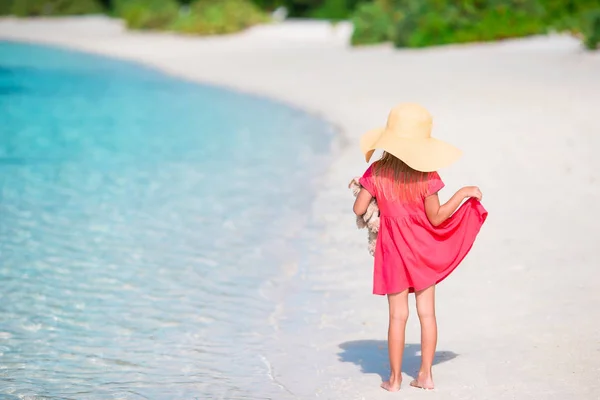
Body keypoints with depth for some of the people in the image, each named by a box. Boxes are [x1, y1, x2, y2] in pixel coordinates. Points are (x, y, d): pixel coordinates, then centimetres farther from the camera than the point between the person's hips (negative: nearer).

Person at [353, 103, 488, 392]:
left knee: (398, 315, 4)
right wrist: (464, 193, -2)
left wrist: (362, 190, 12)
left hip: (394, 250, 0)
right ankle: (426, 375, 11)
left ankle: (395, 378, 8)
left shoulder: (377, 172, -10)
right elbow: (436, 218, -10)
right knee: (427, 312, 8)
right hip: (424, 250, 0)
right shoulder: (426, 175, -12)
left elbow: (358, 209, -9)